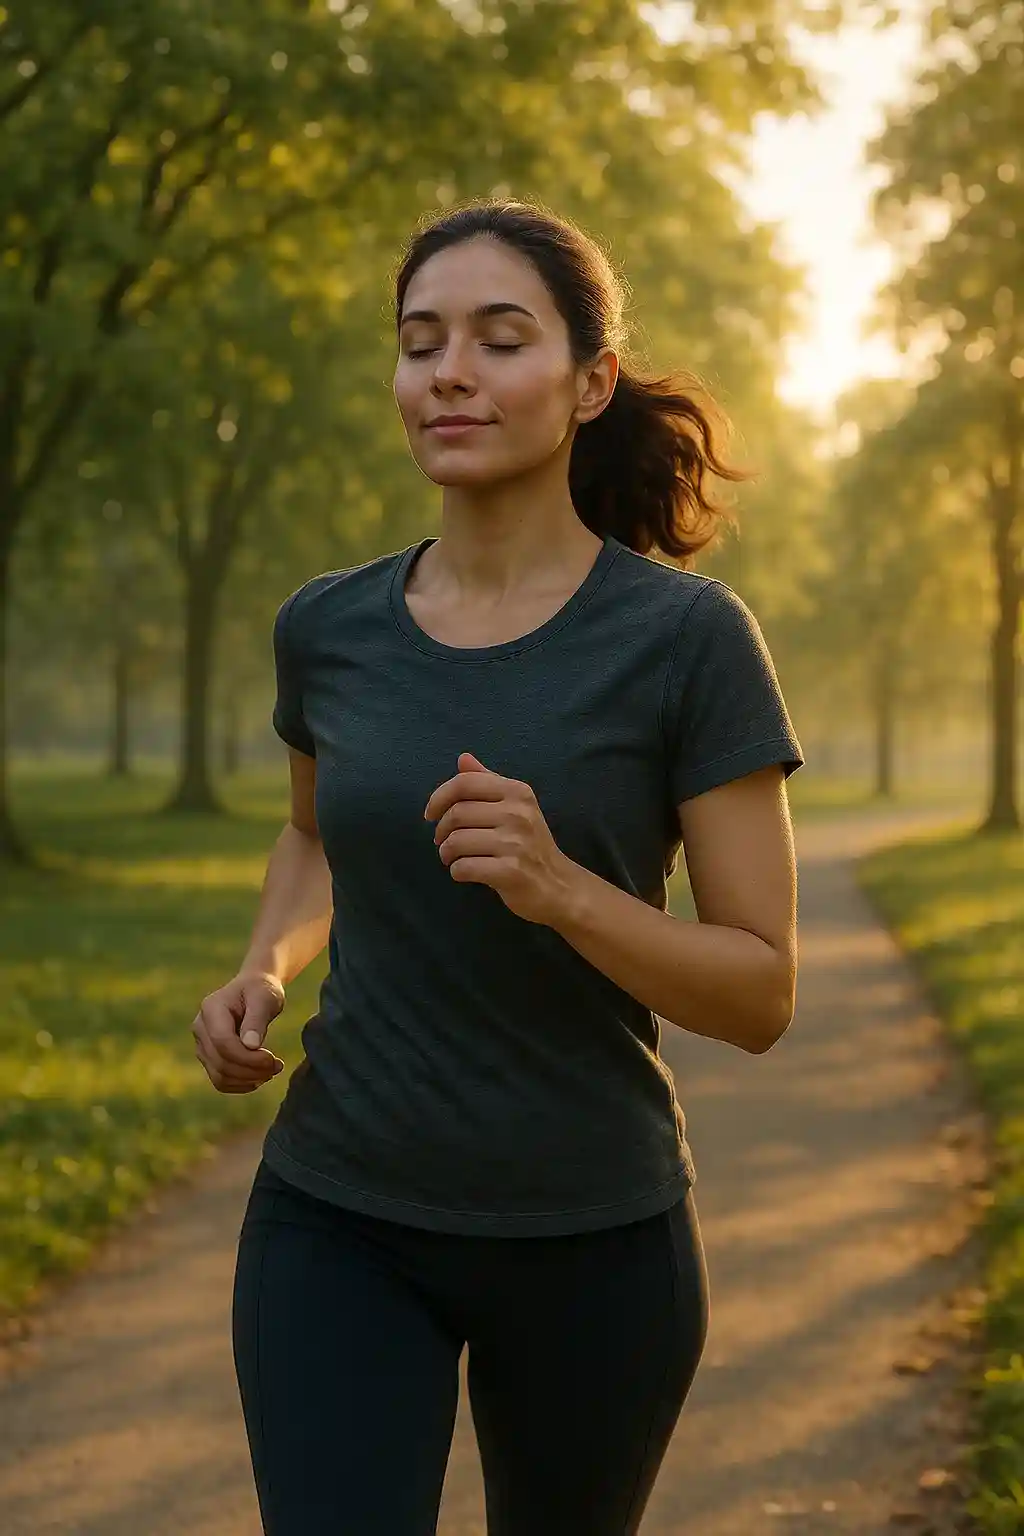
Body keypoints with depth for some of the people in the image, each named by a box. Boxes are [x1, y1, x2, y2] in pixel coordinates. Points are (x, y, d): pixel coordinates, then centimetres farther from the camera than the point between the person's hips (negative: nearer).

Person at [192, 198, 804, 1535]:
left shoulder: (689, 636, -12)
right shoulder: (329, 628, -1)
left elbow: (761, 994, -11)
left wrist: (560, 889, -28)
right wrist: (264, 970, -1)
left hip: (592, 1235, -1)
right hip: (338, 1224, 2)